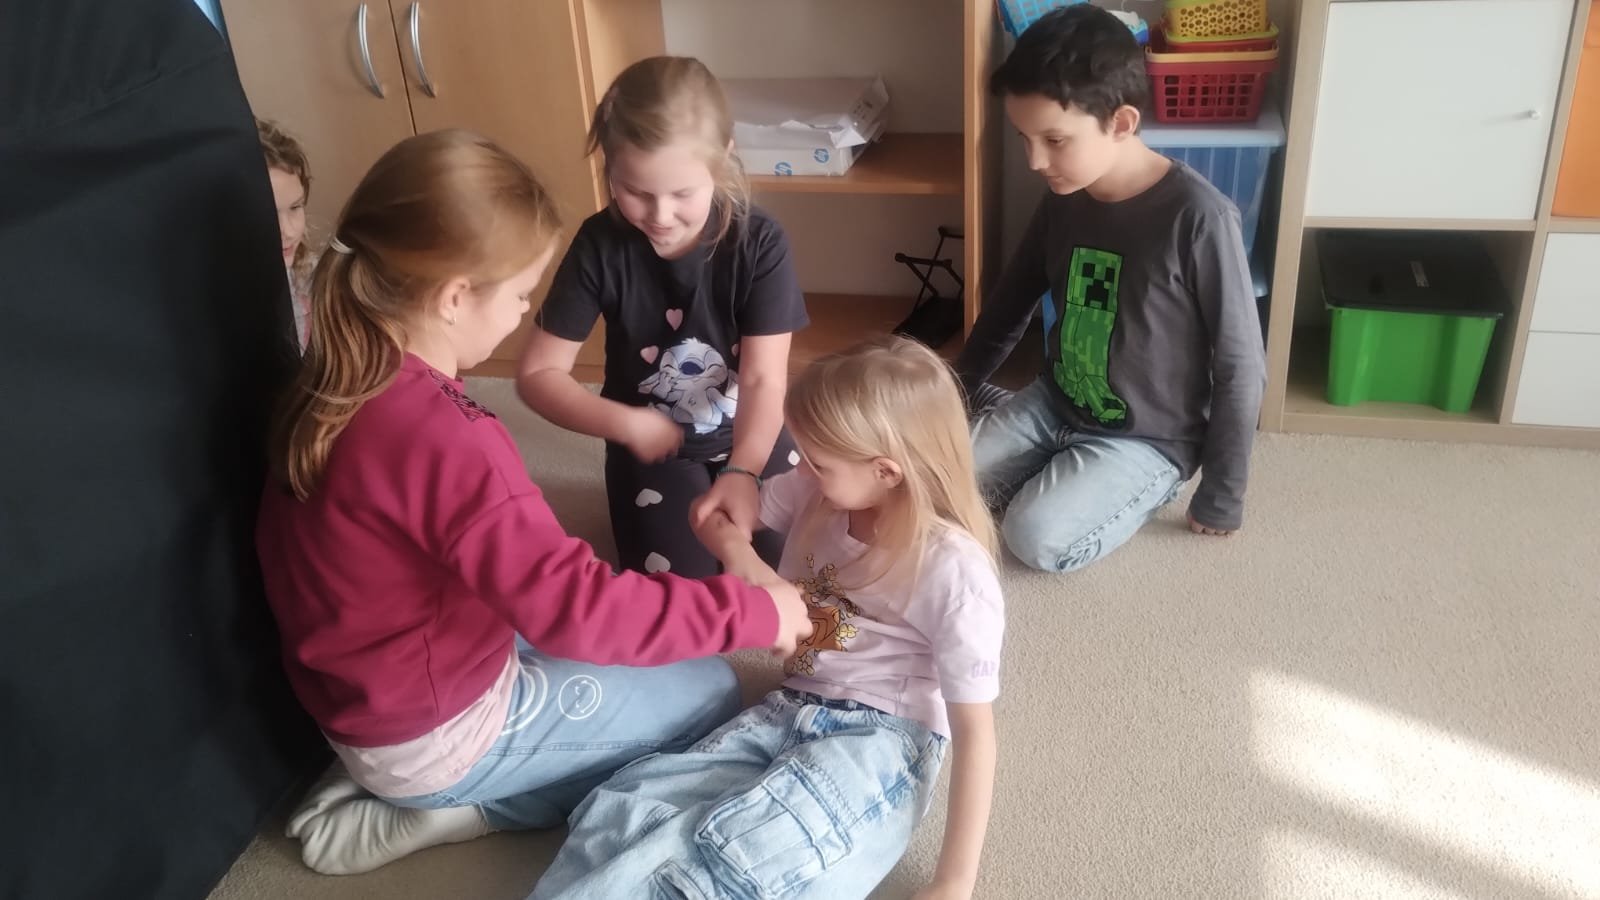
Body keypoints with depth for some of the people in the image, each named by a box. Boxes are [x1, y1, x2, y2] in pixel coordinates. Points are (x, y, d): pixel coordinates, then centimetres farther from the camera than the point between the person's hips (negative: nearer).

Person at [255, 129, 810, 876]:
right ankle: (451, 804, 1)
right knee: (710, 695, 5)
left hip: (369, 705, 8)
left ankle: (399, 785, 13)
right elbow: (578, 609, -32)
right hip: (438, 733, -8)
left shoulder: (336, 387, -5)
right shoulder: (443, 440, -33)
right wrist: (753, 610, -22)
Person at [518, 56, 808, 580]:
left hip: (751, 438, 1)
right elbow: (538, 374, -12)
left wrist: (742, 472, -41)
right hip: (653, 447, 0)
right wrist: (627, 424, -26)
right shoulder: (600, 246, -16)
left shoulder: (759, 242, -19)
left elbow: (765, 379, -23)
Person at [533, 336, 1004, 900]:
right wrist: (733, 545, -9)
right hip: (790, 711, 7)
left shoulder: (953, 570, -18)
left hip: (880, 741, -6)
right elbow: (725, 511, 18)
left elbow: (975, 731, -15)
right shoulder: (816, 494, 1)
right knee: (625, 812, -19)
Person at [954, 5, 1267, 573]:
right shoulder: (1064, 199, -5)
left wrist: (1220, 499, -11)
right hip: (1054, 403, 6)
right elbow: (1011, 303, 11)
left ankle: (1144, 492, 4)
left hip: (1147, 439, -6)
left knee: (1036, 538, -22)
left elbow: (1240, 368, -17)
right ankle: (1066, 478, 15)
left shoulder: (1197, 218, -25)